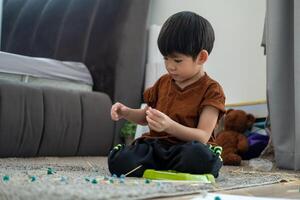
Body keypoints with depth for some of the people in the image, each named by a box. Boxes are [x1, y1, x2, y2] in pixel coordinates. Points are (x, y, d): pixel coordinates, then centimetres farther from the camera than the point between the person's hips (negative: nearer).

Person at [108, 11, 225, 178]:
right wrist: (126, 112, 9)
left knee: (200, 157, -41)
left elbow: (203, 137, -12)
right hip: (156, 145, 4)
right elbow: (147, 116, 31)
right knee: (118, 161, -26)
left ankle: (154, 169, -15)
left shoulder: (211, 90, -3)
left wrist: (170, 126, -28)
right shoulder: (163, 83, 15)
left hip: (185, 149, -4)